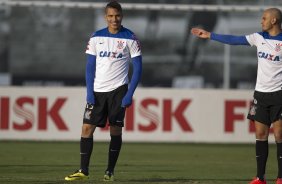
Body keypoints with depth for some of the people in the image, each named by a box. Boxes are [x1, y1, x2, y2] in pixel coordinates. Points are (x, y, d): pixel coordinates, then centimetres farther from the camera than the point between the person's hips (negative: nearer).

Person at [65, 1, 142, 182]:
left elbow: (138, 68, -2)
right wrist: (89, 92, -3)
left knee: (115, 129, -1)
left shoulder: (130, 38, -2)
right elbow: (90, 66, 7)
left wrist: (130, 94, -10)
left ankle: (110, 171, 8)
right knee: (87, 128, -4)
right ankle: (84, 170, 0)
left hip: (118, 90, -2)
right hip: (97, 90, 2)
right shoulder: (96, 38, 5)